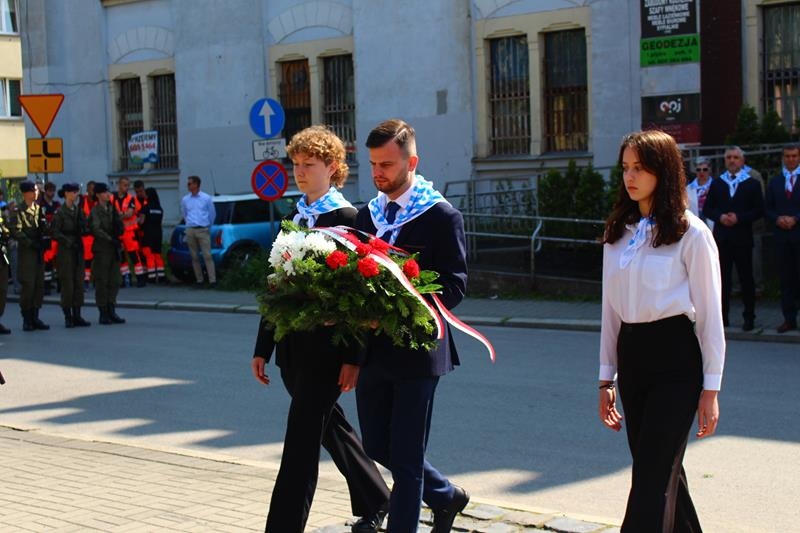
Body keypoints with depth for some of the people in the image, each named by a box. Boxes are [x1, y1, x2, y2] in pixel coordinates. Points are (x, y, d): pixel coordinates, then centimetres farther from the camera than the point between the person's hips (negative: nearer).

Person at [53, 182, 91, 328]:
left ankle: (77, 316, 11)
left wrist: (83, 230, -10)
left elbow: (85, 229, 12)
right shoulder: (60, 212, -7)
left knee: (79, 283, 5)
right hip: (65, 251, -6)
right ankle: (68, 317, 2)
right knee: (67, 283, -4)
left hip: (78, 250, 6)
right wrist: (68, 241, -17)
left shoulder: (78, 210, 11)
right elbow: (55, 233, -9)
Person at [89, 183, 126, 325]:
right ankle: (103, 313, 1)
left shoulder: (112, 209, 14)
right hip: (102, 249, -6)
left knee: (115, 281, 6)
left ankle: (111, 311, 13)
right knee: (102, 281, -2)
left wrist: (118, 229, -9)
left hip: (114, 249, 6)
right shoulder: (95, 211, -5)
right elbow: (96, 229, -17)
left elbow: (121, 229, 13)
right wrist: (110, 239, -22)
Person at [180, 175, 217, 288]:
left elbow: (212, 214, 12)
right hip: (190, 231, 3)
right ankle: (199, 280, 9)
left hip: (203, 230, -3)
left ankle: (212, 280, -12)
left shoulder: (206, 198, 1)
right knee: (194, 257, 3)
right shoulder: (185, 200, 9)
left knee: (207, 255, -10)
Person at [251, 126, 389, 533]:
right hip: (293, 347, 8)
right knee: (330, 428, 19)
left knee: (301, 442, -8)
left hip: (325, 349, -8)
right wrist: (263, 347, 13)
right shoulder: (292, 218, 12)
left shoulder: (347, 219, -10)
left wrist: (352, 357, -16)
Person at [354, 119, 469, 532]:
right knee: (378, 447, 15)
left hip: (416, 349, -6)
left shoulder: (441, 216, -8)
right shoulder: (367, 215, 10)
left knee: (406, 456, 0)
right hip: (372, 350, 6)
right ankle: (445, 496, 37)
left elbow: (453, 286, -13)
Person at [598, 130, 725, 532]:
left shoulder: (690, 233, -7)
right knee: (661, 469, 14)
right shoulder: (618, 233, 10)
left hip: (675, 360, -6)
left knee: (652, 475, -8)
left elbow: (709, 314, -6)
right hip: (631, 356, 6)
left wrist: (710, 389, -6)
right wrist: (606, 379, 12)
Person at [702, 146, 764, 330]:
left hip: (742, 238, -2)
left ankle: (749, 317, 7)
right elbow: (707, 209, 10)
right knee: (722, 278, 3)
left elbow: (759, 210, -1)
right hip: (722, 237, 2)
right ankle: (722, 316, 8)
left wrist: (739, 218, -14)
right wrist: (720, 217, -9)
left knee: (746, 278, 2)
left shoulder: (752, 184, 4)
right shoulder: (717, 183, 11)